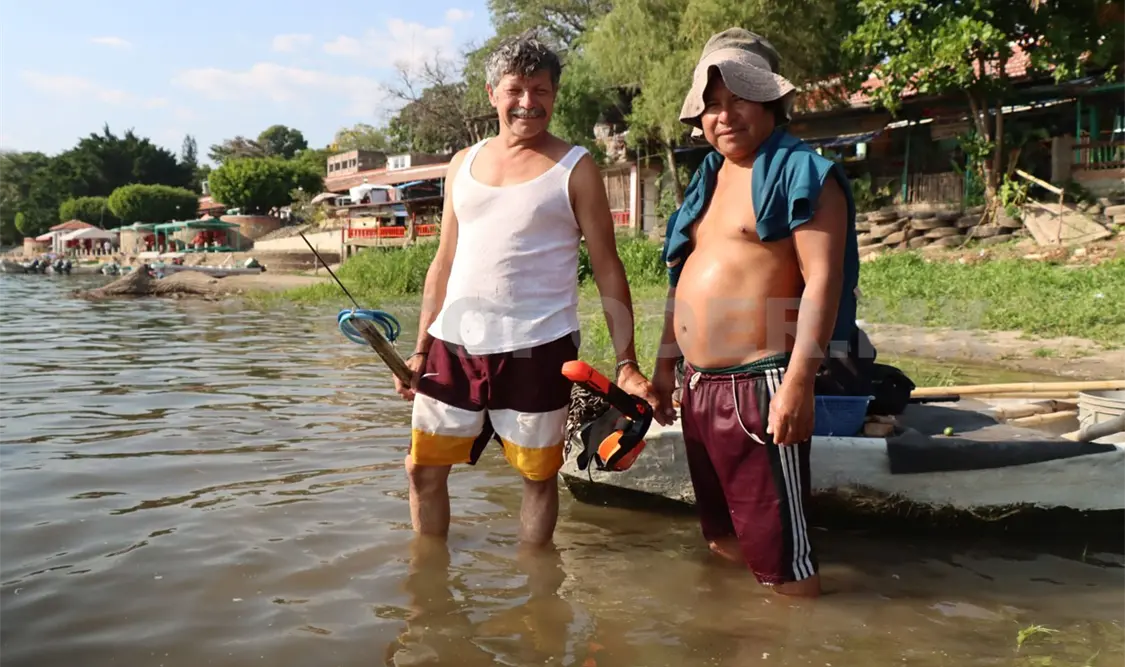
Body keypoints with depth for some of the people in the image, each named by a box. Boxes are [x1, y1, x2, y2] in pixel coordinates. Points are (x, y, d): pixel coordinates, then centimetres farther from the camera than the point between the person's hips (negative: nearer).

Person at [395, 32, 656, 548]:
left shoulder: (575, 169, -2)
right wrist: (420, 348, 11)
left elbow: (608, 269, -3)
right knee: (423, 468, 12)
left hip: (534, 350, -4)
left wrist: (626, 363, -10)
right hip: (453, 344, 5)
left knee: (538, 474, 7)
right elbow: (444, 263, 15)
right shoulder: (463, 164, 11)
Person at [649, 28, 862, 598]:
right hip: (699, 385, 9)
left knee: (776, 550, -2)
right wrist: (665, 364, 18)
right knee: (721, 537, 20)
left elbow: (823, 280, -17)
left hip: (759, 385, -8)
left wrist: (799, 381, -24)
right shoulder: (708, 178, 17)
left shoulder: (802, 173, -7)